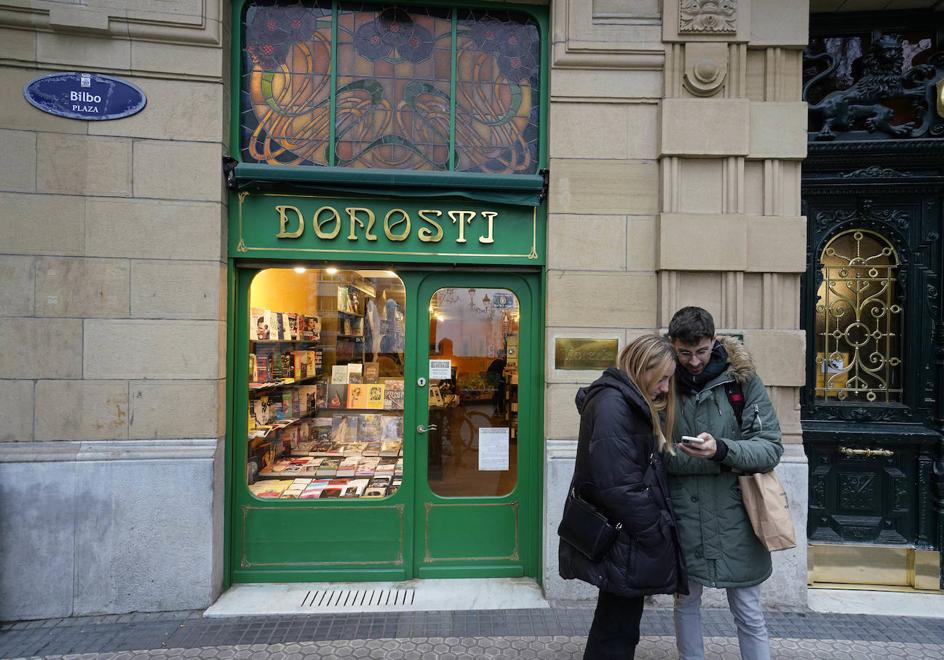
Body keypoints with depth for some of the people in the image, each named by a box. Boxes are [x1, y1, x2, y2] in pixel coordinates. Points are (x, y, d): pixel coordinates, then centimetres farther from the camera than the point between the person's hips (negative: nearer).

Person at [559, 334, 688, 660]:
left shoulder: (631, 404, 12)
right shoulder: (612, 405, -20)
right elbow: (619, 486, -25)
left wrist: (657, 529, 6)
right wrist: (656, 535, -16)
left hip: (627, 537, 10)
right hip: (623, 544, -10)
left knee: (616, 620, 21)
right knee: (619, 629, 5)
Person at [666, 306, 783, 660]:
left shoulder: (742, 380, -5)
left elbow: (771, 448, -10)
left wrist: (722, 450, -26)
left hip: (734, 517, -1)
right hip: (683, 516, 1)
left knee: (748, 612, 13)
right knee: (686, 602, 18)